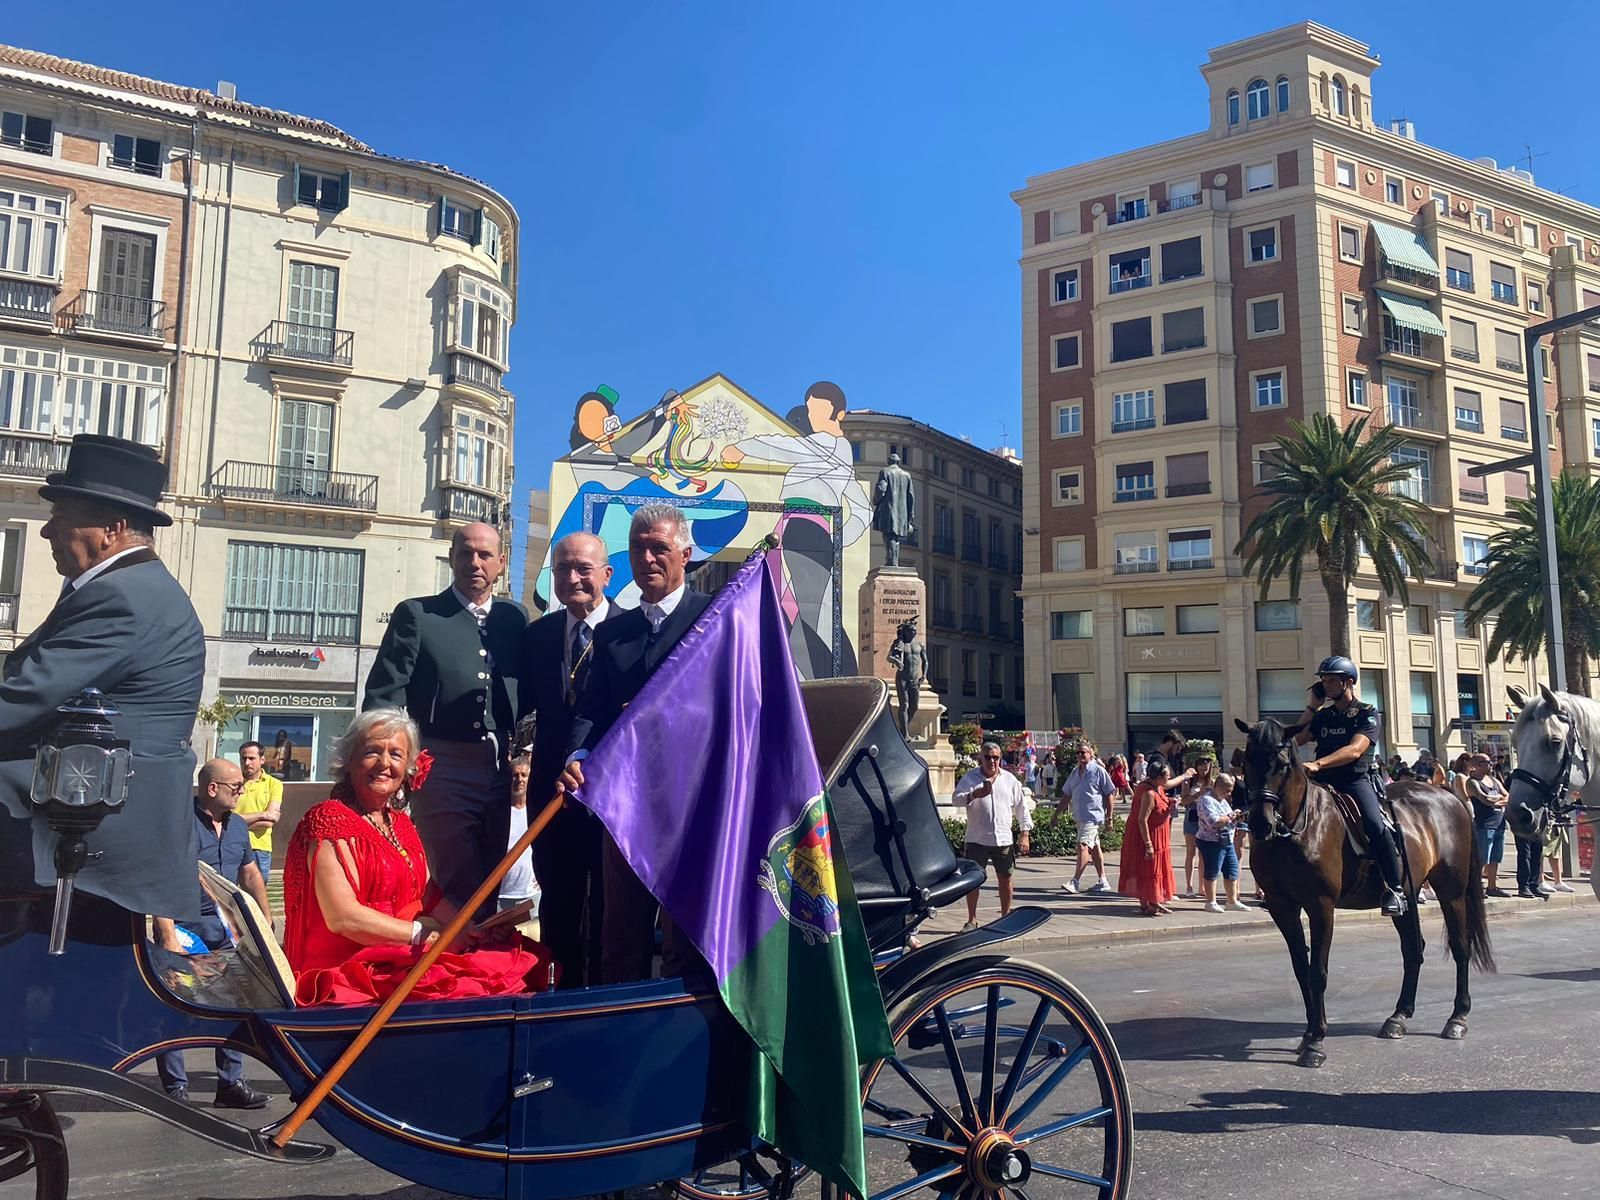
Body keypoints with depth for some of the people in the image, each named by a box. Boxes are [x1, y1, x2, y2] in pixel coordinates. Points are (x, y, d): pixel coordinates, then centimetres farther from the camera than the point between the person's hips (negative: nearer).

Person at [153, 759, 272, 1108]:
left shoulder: (237, 827, 9)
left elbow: (250, 874, 20)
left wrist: (266, 920, 15)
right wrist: (168, 935, -23)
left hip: (225, 929, 7)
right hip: (183, 928, -7)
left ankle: (231, 1084, 20)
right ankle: (175, 1089, 13)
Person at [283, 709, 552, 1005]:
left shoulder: (402, 824, 17)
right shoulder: (330, 819, -8)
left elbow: (430, 896, 13)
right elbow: (342, 917, -18)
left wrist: (475, 932, -5)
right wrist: (424, 933, -15)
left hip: (402, 959, 8)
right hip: (352, 968, -8)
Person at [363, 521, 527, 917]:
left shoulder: (515, 617, 11)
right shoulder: (415, 614, 1)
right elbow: (384, 695, -3)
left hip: (499, 771, 4)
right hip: (442, 769, -4)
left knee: (489, 886, 13)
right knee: (458, 887, -5)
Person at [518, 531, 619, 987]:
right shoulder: (538, 634, 8)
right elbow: (522, 703, 10)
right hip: (555, 785, 5)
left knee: (609, 902, 6)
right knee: (558, 900, 14)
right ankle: (563, 987, 28)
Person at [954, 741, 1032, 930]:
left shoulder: (1010, 779, 8)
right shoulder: (970, 778, 0)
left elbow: (1020, 807, 13)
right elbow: (956, 799, -13)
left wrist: (1024, 833, 7)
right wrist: (973, 795, -32)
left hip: (1003, 839, 2)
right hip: (977, 840, -2)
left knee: (1005, 878, 9)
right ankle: (972, 920, 9)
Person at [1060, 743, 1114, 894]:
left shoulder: (1099, 771, -7)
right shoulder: (1074, 772, 12)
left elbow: (1109, 794, -5)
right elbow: (1067, 795, 18)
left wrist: (1109, 817, -7)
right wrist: (1057, 813, 14)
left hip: (1093, 815, -7)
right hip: (1079, 816, 7)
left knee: (1083, 845, -15)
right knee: (1094, 847, 14)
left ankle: (1075, 882, -18)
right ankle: (1102, 881, 21)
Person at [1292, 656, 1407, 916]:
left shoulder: (1367, 713, 1)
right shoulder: (1322, 716, 18)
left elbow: (1354, 750, -15)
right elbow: (1295, 739, 8)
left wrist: (1318, 764, -29)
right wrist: (1312, 706, 10)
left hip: (1356, 780, -5)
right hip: (1324, 782, 5)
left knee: (1375, 825, -31)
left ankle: (1395, 889, -22)